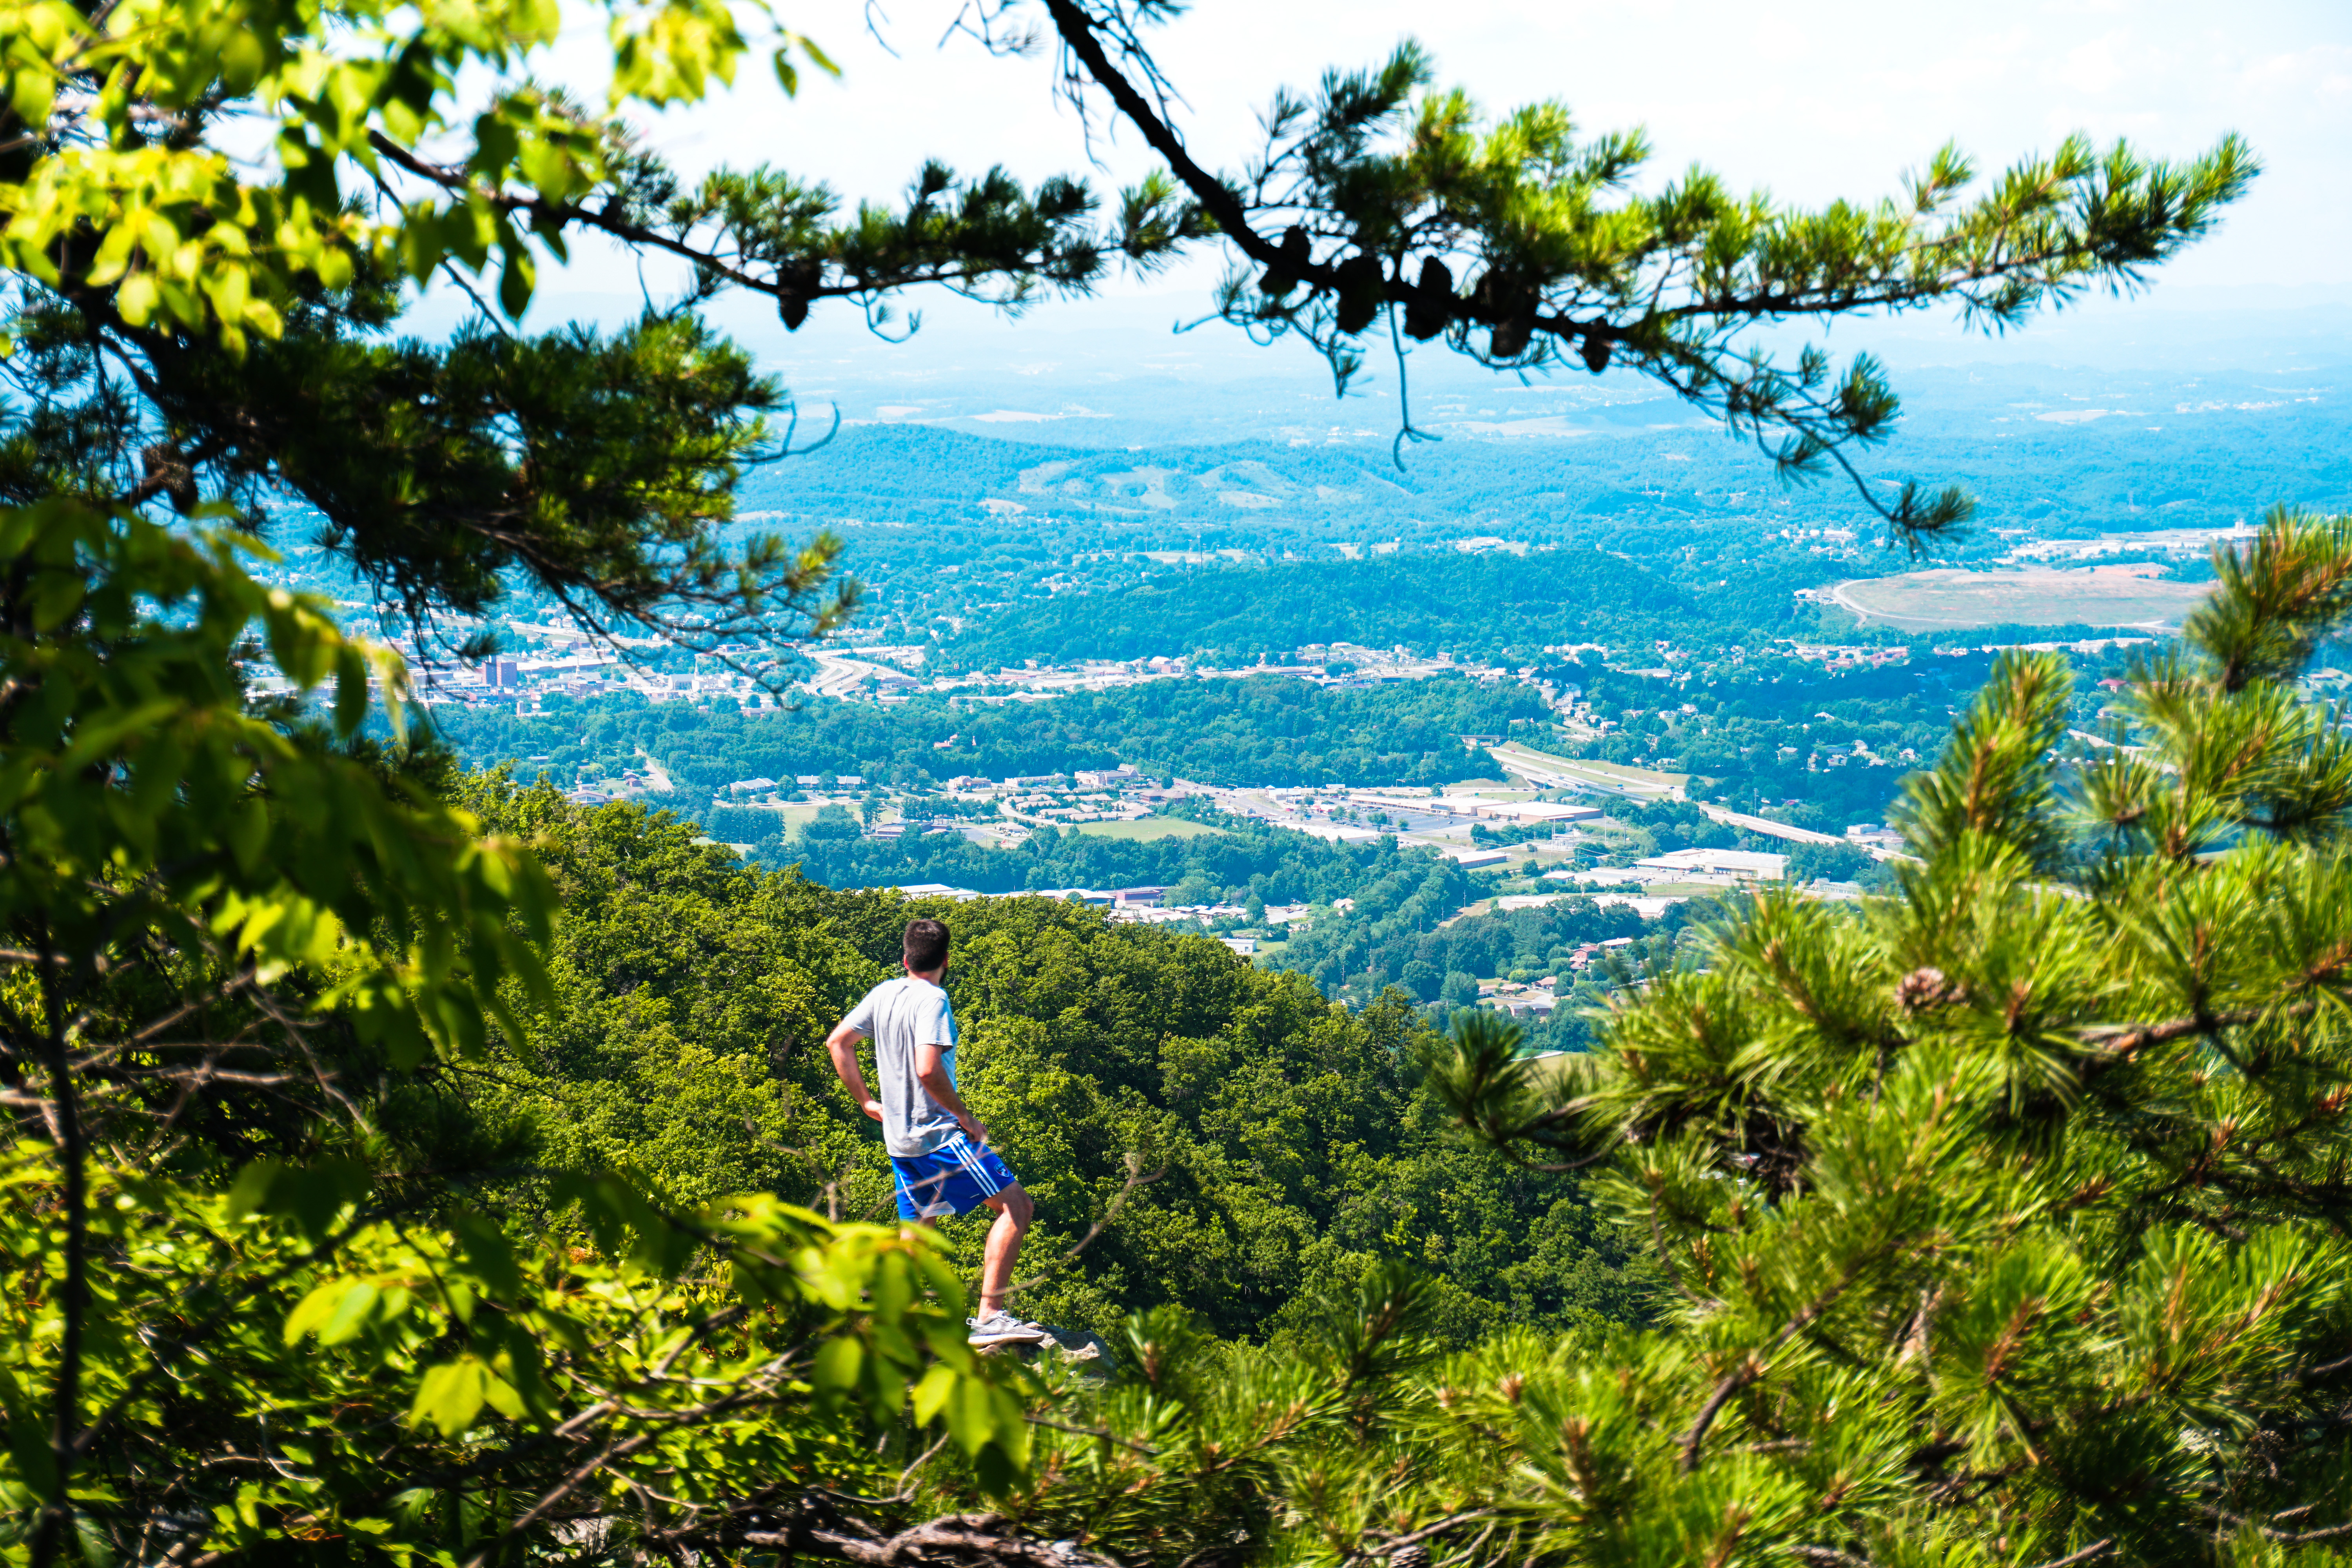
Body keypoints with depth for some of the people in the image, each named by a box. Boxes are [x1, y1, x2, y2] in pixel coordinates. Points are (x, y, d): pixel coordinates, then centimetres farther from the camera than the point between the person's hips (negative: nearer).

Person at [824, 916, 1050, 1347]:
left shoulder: (883, 994, 9)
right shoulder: (933, 1000, -15)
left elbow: (837, 1042, 17)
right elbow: (928, 1070, -26)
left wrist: (866, 1101, 21)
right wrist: (966, 1118, -15)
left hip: (899, 1139, 9)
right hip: (940, 1134, -9)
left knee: (917, 1229, 18)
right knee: (1015, 1206, -8)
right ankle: (989, 1319, -15)